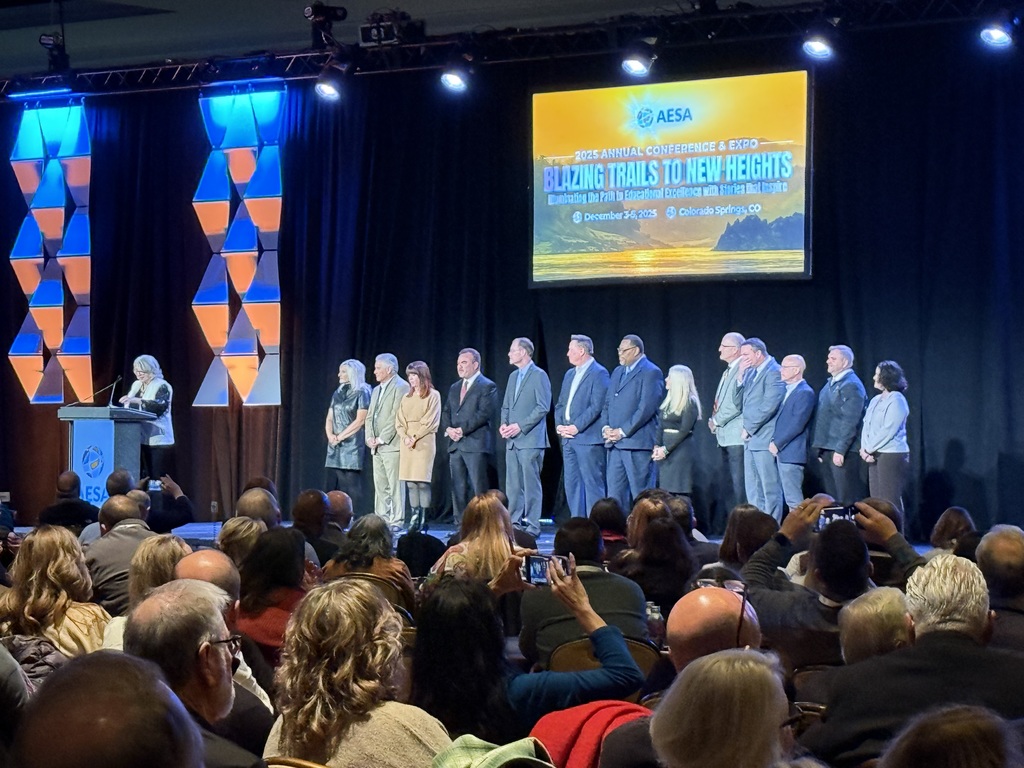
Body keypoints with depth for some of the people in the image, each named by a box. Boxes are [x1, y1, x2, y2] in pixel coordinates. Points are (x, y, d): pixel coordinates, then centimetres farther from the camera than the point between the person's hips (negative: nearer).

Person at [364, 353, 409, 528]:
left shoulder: (401, 387, -7)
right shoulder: (376, 390, 21)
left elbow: (397, 417, -14)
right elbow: (370, 416, 20)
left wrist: (382, 439, -14)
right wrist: (369, 438, 4)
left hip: (392, 445, -9)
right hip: (377, 447, 9)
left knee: (395, 485, -8)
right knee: (380, 486, 9)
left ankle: (396, 521, -7)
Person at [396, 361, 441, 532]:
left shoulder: (433, 395, 1)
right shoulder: (406, 397, 18)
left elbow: (431, 422, -6)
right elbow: (399, 422, 12)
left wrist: (415, 438, -11)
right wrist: (405, 437, -6)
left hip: (424, 443, -5)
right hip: (407, 444, 5)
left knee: (422, 481, -10)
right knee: (410, 482, 0)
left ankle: (423, 519, -8)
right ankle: (415, 517, 2)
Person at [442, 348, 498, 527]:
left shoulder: (487, 386, -2)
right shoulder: (455, 388, 21)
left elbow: (485, 413, -13)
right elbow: (446, 413, 19)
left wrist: (462, 429, -16)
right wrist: (449, 429, -2)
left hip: (476, 444, -7)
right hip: (456, 445, 7)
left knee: (479, 488, -9)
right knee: (458, 488, 6)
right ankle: (460, 525, 10)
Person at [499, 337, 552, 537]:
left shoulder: (539, 376, -6)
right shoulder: (513, 376, 18)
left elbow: (543, 407, -13)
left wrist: (520, 426, -16)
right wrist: (504, 424, 3)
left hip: (530, 439, -8)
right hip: (512, 440, 8)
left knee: (531, 484, -5)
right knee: (513, 485, 8)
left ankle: (532, 525, -1)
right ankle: (515, 523, 14)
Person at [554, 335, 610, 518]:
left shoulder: (599, 373, -7)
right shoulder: (569, 374, 19)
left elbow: (597, 406, -15)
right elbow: (560, 404, 20)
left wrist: (576, 427, -16)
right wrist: (559, 425, 2)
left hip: (588, 438, -8)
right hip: (568, 438, 8)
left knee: (592, 483, -6)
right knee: (571, 483, 8)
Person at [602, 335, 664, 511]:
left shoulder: (651, 373, -7)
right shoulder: (618, 372, 19)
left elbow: (646, 408, -16)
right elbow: (607, 403, 19)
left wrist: (623, 431, -16)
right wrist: (605, 427, 1)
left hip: (637, 443, -8)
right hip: (615, 443, 8)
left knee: (641, 495, -4)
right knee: (615, 492, 9)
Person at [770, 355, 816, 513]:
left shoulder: (805, 393, -11)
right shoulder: (784, 389, 17)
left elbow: (797, 424, -17)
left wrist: (777, 444, -13)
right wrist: (774, 441, 7)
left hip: (791, 453, -9)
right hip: (780, 451, 9)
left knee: (793, 499, -9)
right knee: (789, 497, 9)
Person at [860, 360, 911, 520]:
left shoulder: (896, 400, -9)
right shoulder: (875, 400, 15)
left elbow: (888, 430, -16)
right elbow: (866, 426, 11)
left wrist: (869, 449, -11)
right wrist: (865, 448, -4)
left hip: (892, 456, -8)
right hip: (875, 456, 8)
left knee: (890, 503, -6)